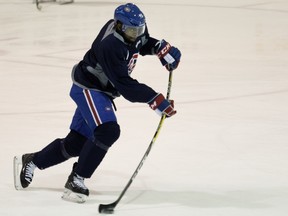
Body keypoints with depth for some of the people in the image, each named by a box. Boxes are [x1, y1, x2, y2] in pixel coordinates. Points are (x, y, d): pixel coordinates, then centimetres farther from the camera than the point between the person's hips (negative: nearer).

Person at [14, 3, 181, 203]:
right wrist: (156, 100, -34)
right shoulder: (111, 45, -33)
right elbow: (125, 85, -33)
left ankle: (31, 161, 31)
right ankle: (76, 181, -17)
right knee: (108, 131, -27)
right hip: (88, 88, -9)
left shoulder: (134, 28, -8)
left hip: (101, 91, 9)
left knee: (77, 141, 12)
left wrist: (163, 48, -4)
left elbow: (145, 42, 17)